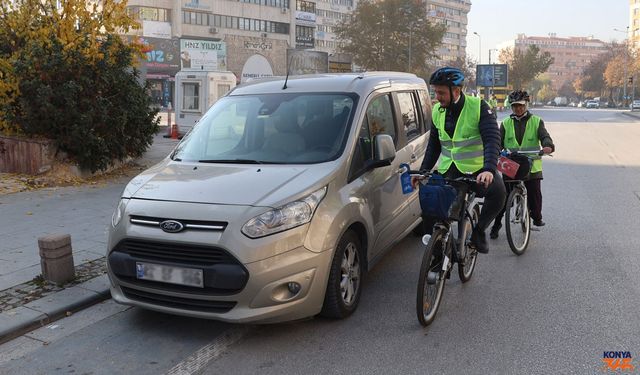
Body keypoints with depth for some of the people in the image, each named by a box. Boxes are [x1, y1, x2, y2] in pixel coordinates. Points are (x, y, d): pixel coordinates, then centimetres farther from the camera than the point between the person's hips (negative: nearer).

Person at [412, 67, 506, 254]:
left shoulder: (478, 107, -11)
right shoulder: (437, 111, 5)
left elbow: (492, 139, -20)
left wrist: (489, 169, -36)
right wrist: (423, 171, 5)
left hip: (477, 168, -4)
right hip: (448, 169, 4)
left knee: (497, 192, -31)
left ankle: (479, 231, -8)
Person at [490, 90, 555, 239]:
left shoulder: (536, 121, 7)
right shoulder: (506, 123, 10)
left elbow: (544, 136, -7)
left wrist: (548, 146, -30)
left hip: (531, 166, 0)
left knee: (534, 193, 3)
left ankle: (537, 217, 29)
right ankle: (497, 223, 12)